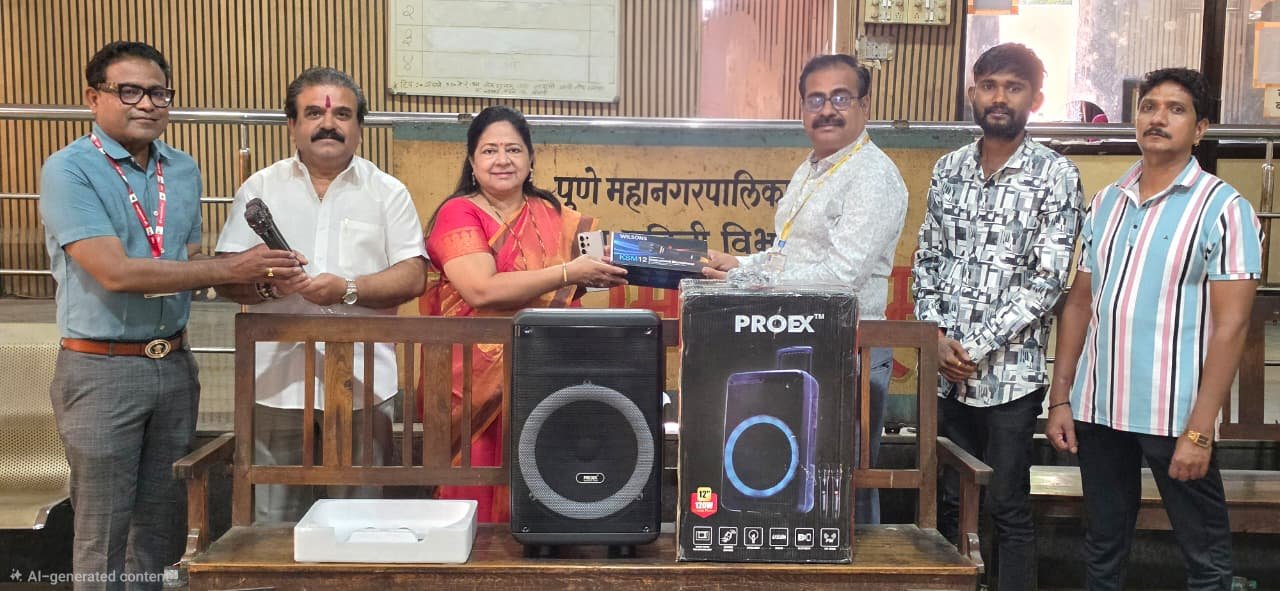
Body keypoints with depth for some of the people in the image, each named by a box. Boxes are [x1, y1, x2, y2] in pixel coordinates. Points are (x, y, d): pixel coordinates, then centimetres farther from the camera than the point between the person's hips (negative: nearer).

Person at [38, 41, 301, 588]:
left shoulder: (184, 170, 8)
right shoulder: (68, 170, -11)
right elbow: (116, 272, -21)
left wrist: (249, 277, -6)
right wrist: (227, 268, -23)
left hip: (175, 364, 6)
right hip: (102, 371, -5)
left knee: (164, 522, 15)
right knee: (104, 531, 6)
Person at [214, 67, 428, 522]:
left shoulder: (388, 192, 7)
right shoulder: (260, 188, 10)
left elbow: (413, 276, -1)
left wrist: (347, 290, -15)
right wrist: (266, 283, -15)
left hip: (361, 381, -1)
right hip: (278, 377, 1)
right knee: (275, 521, 7)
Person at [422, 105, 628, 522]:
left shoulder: (555, 218, 12)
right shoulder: (458, 214, -2)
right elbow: (483, 290, -16)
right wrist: (569, 272, -17)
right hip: (479, 384, -3)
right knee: (479, 499, 0)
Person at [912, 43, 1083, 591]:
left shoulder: (1055, 174, -5)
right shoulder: (948, 169, 9)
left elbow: (1046, 279, -10)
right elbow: (926, 261, 10)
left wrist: (979, 346, -14)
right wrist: (936, 335, -5)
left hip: (1011, 371, -4)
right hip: (946, 370, 4)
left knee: (1008, 508, 5)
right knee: (946, 501, 13)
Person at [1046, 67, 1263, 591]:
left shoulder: (1223, 209, -5)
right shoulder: (1106, 203, 10)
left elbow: (1230, 325, -10)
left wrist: (1199, 430, -16)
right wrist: (1060, 399, 8)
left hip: (1173, 413, -4)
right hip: (1097, 409, 5)